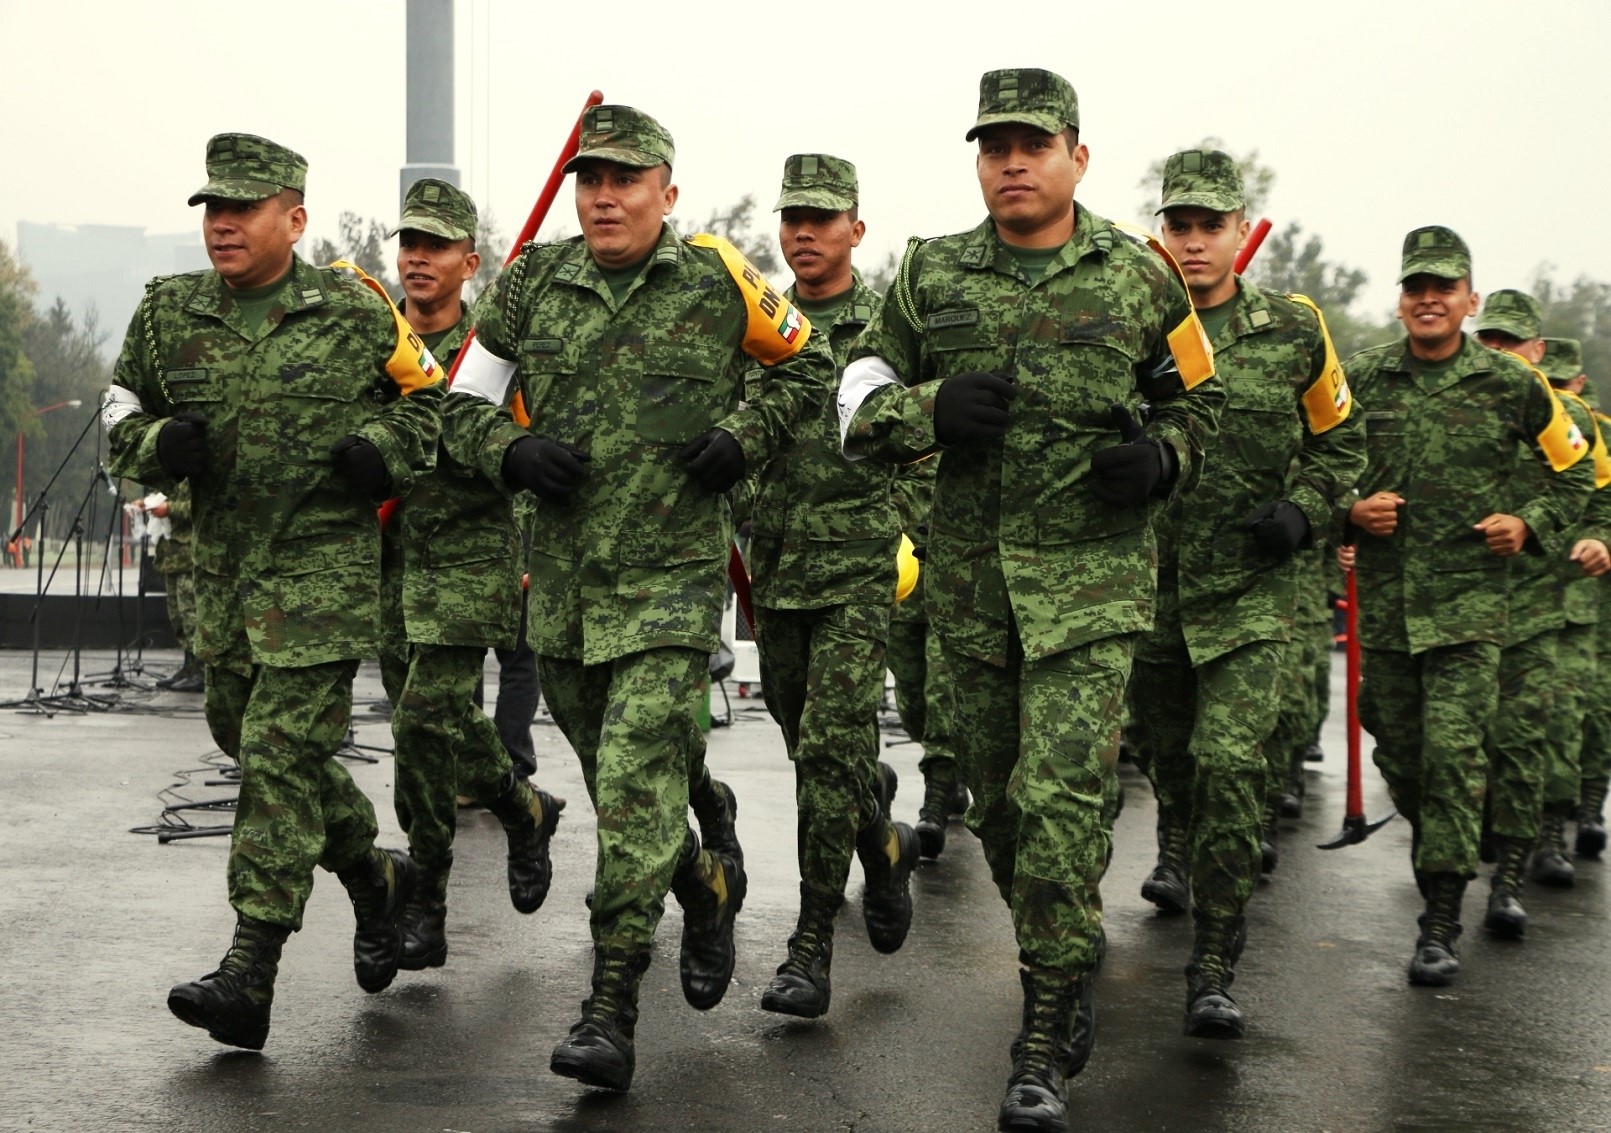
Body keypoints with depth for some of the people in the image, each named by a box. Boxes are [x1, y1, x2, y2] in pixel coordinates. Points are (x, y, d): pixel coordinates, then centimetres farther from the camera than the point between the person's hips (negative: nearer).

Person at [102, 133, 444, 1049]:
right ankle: (377, 875, 38)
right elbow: (122, 418, 14)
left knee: (283, 751, -11)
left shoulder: (357, 313, -3)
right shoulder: (168, 314, 6)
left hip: (326, 568, -6)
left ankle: (251, 973, -10)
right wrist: (158, 443, -9)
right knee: (250, 740, 15)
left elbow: (429, 397, 9)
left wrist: (384, 448, -10)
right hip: (222, 569, 6)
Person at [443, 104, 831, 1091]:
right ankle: (710, 884, 47)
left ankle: (612, 1017, -8)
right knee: (619, 785, 17)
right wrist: (513, 453, -10)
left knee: (637, 788, -13)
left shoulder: (717, 281, -3)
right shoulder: (532, 284, 4)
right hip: (562, 582, 4)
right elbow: (464, 406, 11)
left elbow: (809, 364, 12)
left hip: (672, 578, -4)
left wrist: (745, 436, -4)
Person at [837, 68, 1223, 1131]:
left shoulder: (1139, 278, 1)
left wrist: (1161, 458, -9)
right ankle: (1070, 967, 37)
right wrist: (933, 408, -12)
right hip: (971, 578, 3)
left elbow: (1197, 399, 13)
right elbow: (859, 398, 9)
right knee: (1000, 804, 13)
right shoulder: (932, 275, 5)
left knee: (1061, 800, -13)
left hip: (1093, 580, -3)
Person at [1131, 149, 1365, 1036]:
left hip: (1250, 592, -2)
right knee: (1166, 747, 21)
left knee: (1230, 763, -16)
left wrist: (1302, 511, -3)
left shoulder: (1294, 331, -1)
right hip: (1147, 585, 2)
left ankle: (1214, 970, -10)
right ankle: (1176, 848, 56)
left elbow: (1338, 436, 13)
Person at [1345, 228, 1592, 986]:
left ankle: (1440, 924, -7)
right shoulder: (1363, 379, 4)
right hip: (1384, 598, 3)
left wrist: (1530, 524, -2)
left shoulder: (1510, 384, 0)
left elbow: (1572, 468, 13)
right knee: (1397, 749, 12)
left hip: (1469, 601, -3)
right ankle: (1433, 842, 45)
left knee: (1453, 751, -12)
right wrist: (1350, 510, -6)